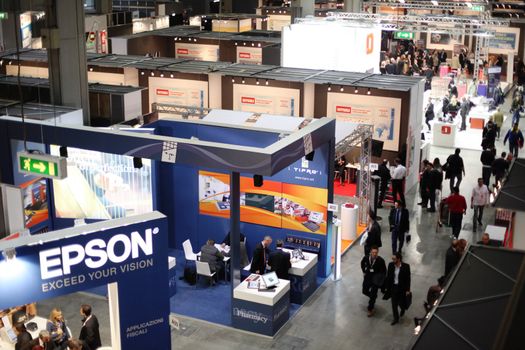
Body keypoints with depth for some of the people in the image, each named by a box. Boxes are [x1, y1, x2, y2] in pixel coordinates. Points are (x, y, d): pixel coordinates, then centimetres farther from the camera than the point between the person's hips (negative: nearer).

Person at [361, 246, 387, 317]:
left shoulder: (380, 260, -23)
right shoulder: (366, 258, -14)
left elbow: (384, 271, -8)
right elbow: (362, 263, 11)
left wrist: (380, 279, -9)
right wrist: (364, 272, 10)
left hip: (375, 280, -3)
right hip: (367, 277, 4)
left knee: (373, 295, 0)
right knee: (365, 291, 18)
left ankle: (370, 309, 19)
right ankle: (373, 298, 50)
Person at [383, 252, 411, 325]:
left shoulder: (406, 266, -18)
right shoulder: (391, 265, -9)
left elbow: (408, 278, -10)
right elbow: (388, 276, 0)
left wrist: (407, 290, -9)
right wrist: (386, 287, 3)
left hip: (402, 288, -3)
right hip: (393, 287, 3)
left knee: (401, 302, 10)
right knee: (394, 304, 9)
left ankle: (403, 309, 47)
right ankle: (396, 319, 27)